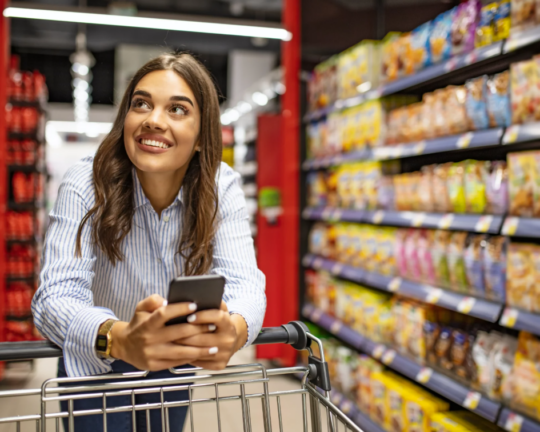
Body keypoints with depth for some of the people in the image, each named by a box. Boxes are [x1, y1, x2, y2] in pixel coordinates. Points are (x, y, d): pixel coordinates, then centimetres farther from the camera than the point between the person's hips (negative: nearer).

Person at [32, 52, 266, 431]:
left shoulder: (221, 186, -19)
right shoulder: (85, 185, -25)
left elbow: (244, 282, -28)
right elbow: (56, 295, -34)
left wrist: (234, 329, -53)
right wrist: (120, 339, -56)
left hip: (176, 368, 3)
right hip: (95, 369, -2)